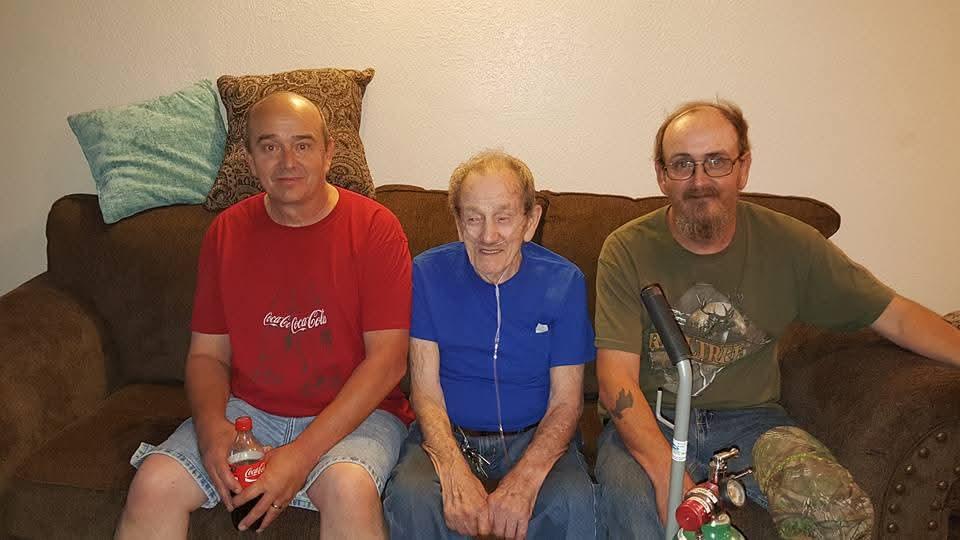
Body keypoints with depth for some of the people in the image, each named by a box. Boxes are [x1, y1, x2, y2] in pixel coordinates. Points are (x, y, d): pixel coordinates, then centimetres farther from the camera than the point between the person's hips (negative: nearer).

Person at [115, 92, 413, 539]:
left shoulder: (373, 227, -7)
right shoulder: (227, 231, 6)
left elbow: (387, 360, -12)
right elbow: (207, 354, 9)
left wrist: (304, 452, -19)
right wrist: (211, 425, -14)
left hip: (353, 413, -3)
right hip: (247, 410, 4)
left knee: (349, 488, -33)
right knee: (154, 483, -18)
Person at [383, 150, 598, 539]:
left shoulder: (564, 282, -5)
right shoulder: (428, 273, -5)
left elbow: (566, 401, -6)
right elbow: (425, 390, -6)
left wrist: (524, 479, -24)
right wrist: (455, 473, -25)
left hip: (533, 436, 1)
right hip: (447, 433, 0)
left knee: (573, 502, -28)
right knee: (412, 496, -30)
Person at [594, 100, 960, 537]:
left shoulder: (788, 243, -2)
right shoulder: (627, 250, -9)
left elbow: (895, 316, 4)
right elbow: (616, 380, -15)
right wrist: (667, 474, -28)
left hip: (750, 419, 2)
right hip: (649, 422, -2)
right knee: (631, 501, -33)